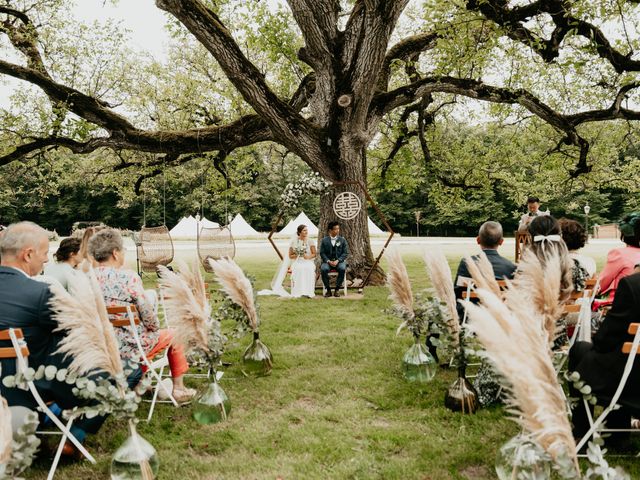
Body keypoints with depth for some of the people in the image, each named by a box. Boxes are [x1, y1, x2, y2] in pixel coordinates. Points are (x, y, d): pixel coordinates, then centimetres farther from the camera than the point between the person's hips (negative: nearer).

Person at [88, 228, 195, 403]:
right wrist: (155, 327, 3)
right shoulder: (128, 277, -20)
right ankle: (178, 388, 26)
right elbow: (147, 313, -19)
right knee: (172, 336, 19)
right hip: (128, 346, -6)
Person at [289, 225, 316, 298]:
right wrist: (297, 255, -10)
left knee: (309, 268, -37)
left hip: (308, 262, 0)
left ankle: (308, 292, -35)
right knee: (297, 269, -37)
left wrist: (309, 256, -16)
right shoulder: (294, 241, 8)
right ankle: (298, 292, -36)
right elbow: (290, 255, 10)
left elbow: (314, 254, 5)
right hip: (297, 262, 0)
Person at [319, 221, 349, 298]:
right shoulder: (324, 240, 6)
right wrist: (328, 261, -15)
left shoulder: (342, 240, 6)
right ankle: (328, 289, -15)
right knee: (323, 269, -32)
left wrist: (337, 260, -15)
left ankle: (337, 289, -17)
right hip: (327, 261, 0)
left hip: (339, 261, 0)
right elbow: (322, 253, 3)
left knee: (342, 269, -33)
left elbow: (345, 253, 1)